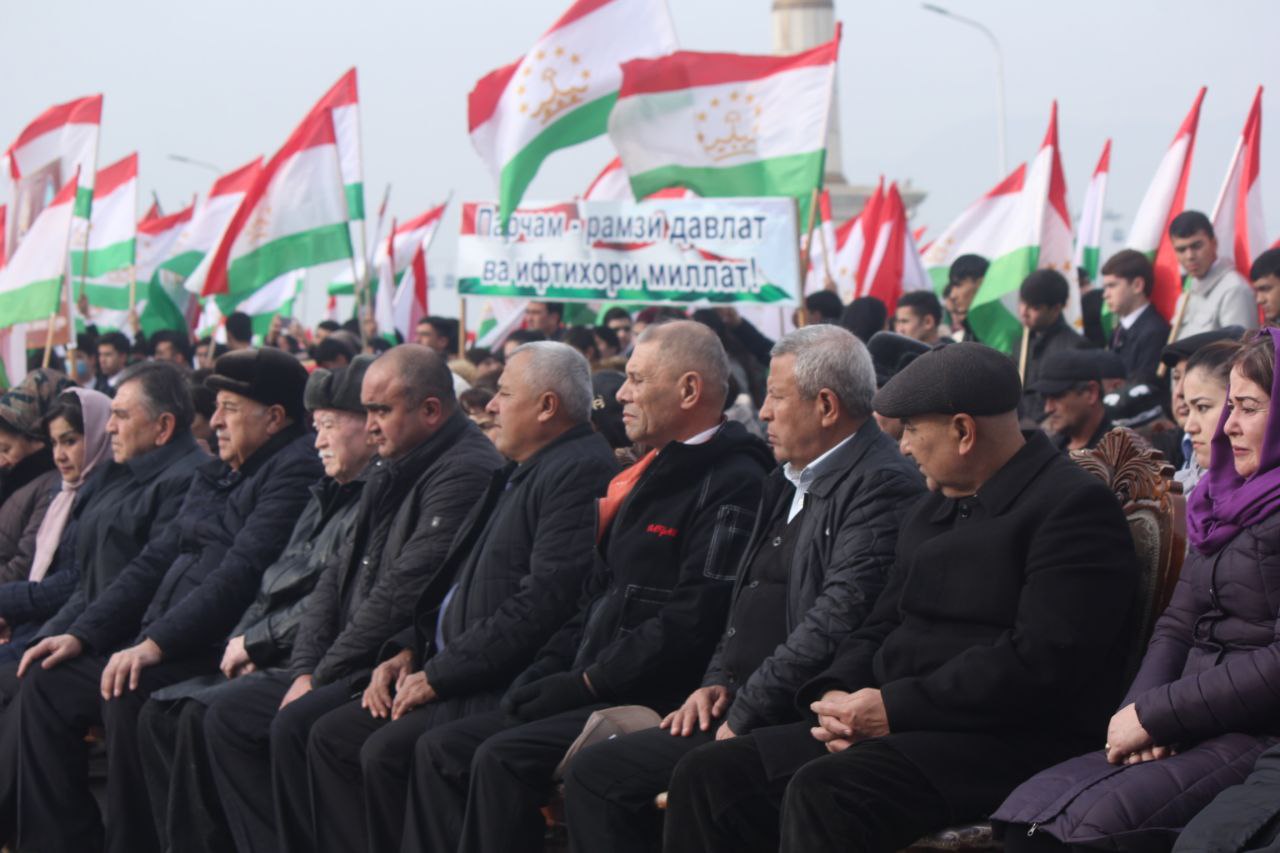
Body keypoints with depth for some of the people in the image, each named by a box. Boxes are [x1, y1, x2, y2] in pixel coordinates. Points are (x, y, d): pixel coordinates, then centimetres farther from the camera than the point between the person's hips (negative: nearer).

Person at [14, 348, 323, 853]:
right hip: (160, 646, 10)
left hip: (222, 651, -10)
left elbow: (241, 572, -21)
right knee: (46, 684, 2)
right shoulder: (214, 476, 21)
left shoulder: (296, 471, -10)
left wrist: (156, 642, -26)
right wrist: (81, 634, 9)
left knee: (126, 696, -31)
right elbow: (156, 561, 20)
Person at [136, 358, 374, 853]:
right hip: (276, 660, 10)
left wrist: (256, 640, -8)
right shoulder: (327, 499, 21)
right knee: (159, 713, -3)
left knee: (204, 715, -25)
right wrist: (241, 645, 1)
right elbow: (275, 585, 19)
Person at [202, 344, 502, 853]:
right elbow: (339, 577, 17)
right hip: (352, 664, 10)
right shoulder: (390, 471, 17)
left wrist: (325, 674, -13)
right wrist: (305, 669, 3)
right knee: (229, 712, 2)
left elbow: (403, 595, -21)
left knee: (295, 725, -27)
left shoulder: (465, 472, -15)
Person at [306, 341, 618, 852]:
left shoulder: (581, 471, -14)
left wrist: (440, 675, -18)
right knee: (332, 735, 2)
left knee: (387, 751, -24)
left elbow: (545, 601, -23)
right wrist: (410, 650, 9)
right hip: (451, 672, 11)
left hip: (510, 685, -11)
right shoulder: (518, 473, 20)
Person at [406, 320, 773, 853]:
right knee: (441, 749, -2)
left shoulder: (732, 484, -11)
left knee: (503, 759, -25)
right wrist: (548, 669, 7)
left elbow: (693, 621, -20)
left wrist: (588, 682, -16)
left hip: (653, 703, -10)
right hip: (595, 695, 10)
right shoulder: (649, 475, 20)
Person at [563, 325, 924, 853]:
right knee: (593, 773, -1)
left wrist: (745, 712, -17)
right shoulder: (789, 482, 19)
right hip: (738, 707, 10)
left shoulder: (883, 486, -14)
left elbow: (837, 621, -22)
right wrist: (718, 681, 6)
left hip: (796, 722, -10)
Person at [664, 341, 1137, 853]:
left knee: (822, 794, -33)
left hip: (1008, 743, -9)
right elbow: (879, 629, 22)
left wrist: (895, 707, -18)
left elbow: (1042, 661, -19)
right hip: (897, 731, 9)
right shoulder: (933, 510, 22)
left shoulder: (1074, 504, -8)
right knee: (708, 774, -7)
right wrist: (837, 696, -1)